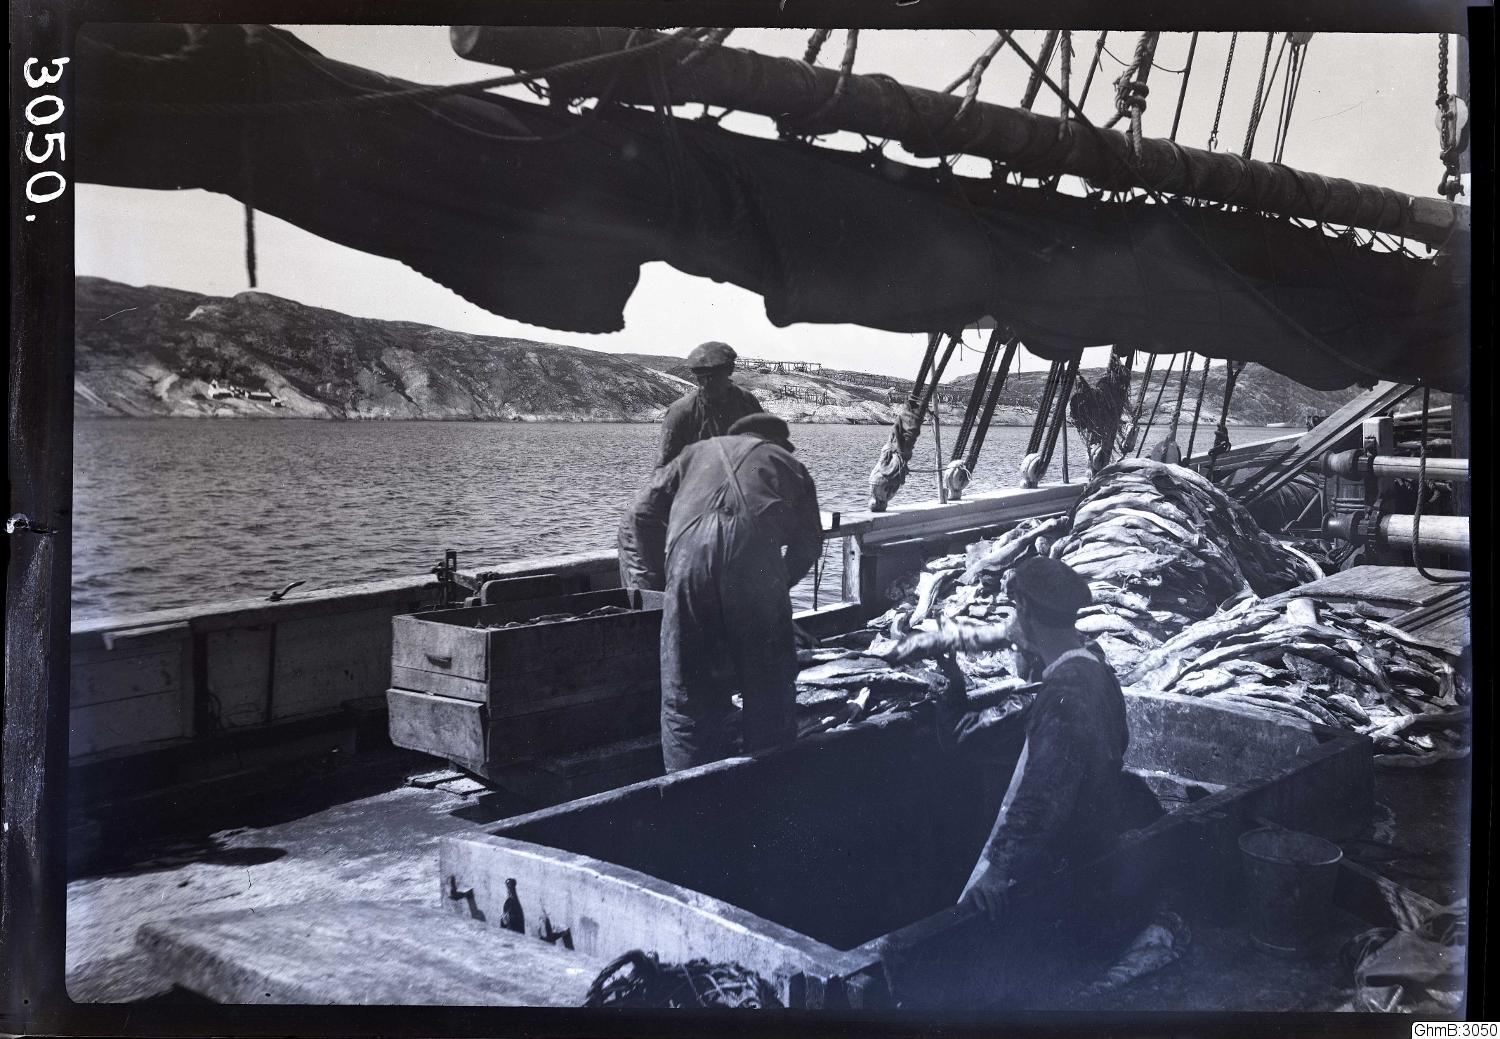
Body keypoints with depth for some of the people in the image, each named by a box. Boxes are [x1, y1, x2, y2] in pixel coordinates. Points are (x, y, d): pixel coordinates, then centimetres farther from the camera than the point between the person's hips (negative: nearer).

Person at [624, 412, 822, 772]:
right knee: (769, 687, 14)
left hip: (690, 550, 1)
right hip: (757, 554, -1)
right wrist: (780, 584, 32)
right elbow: (809, 540, 20)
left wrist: (666, 568, 32)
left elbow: (644, 513, 22)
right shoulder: (787, 462, 31)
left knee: (685, 690, 9)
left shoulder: (696, 452, 34)